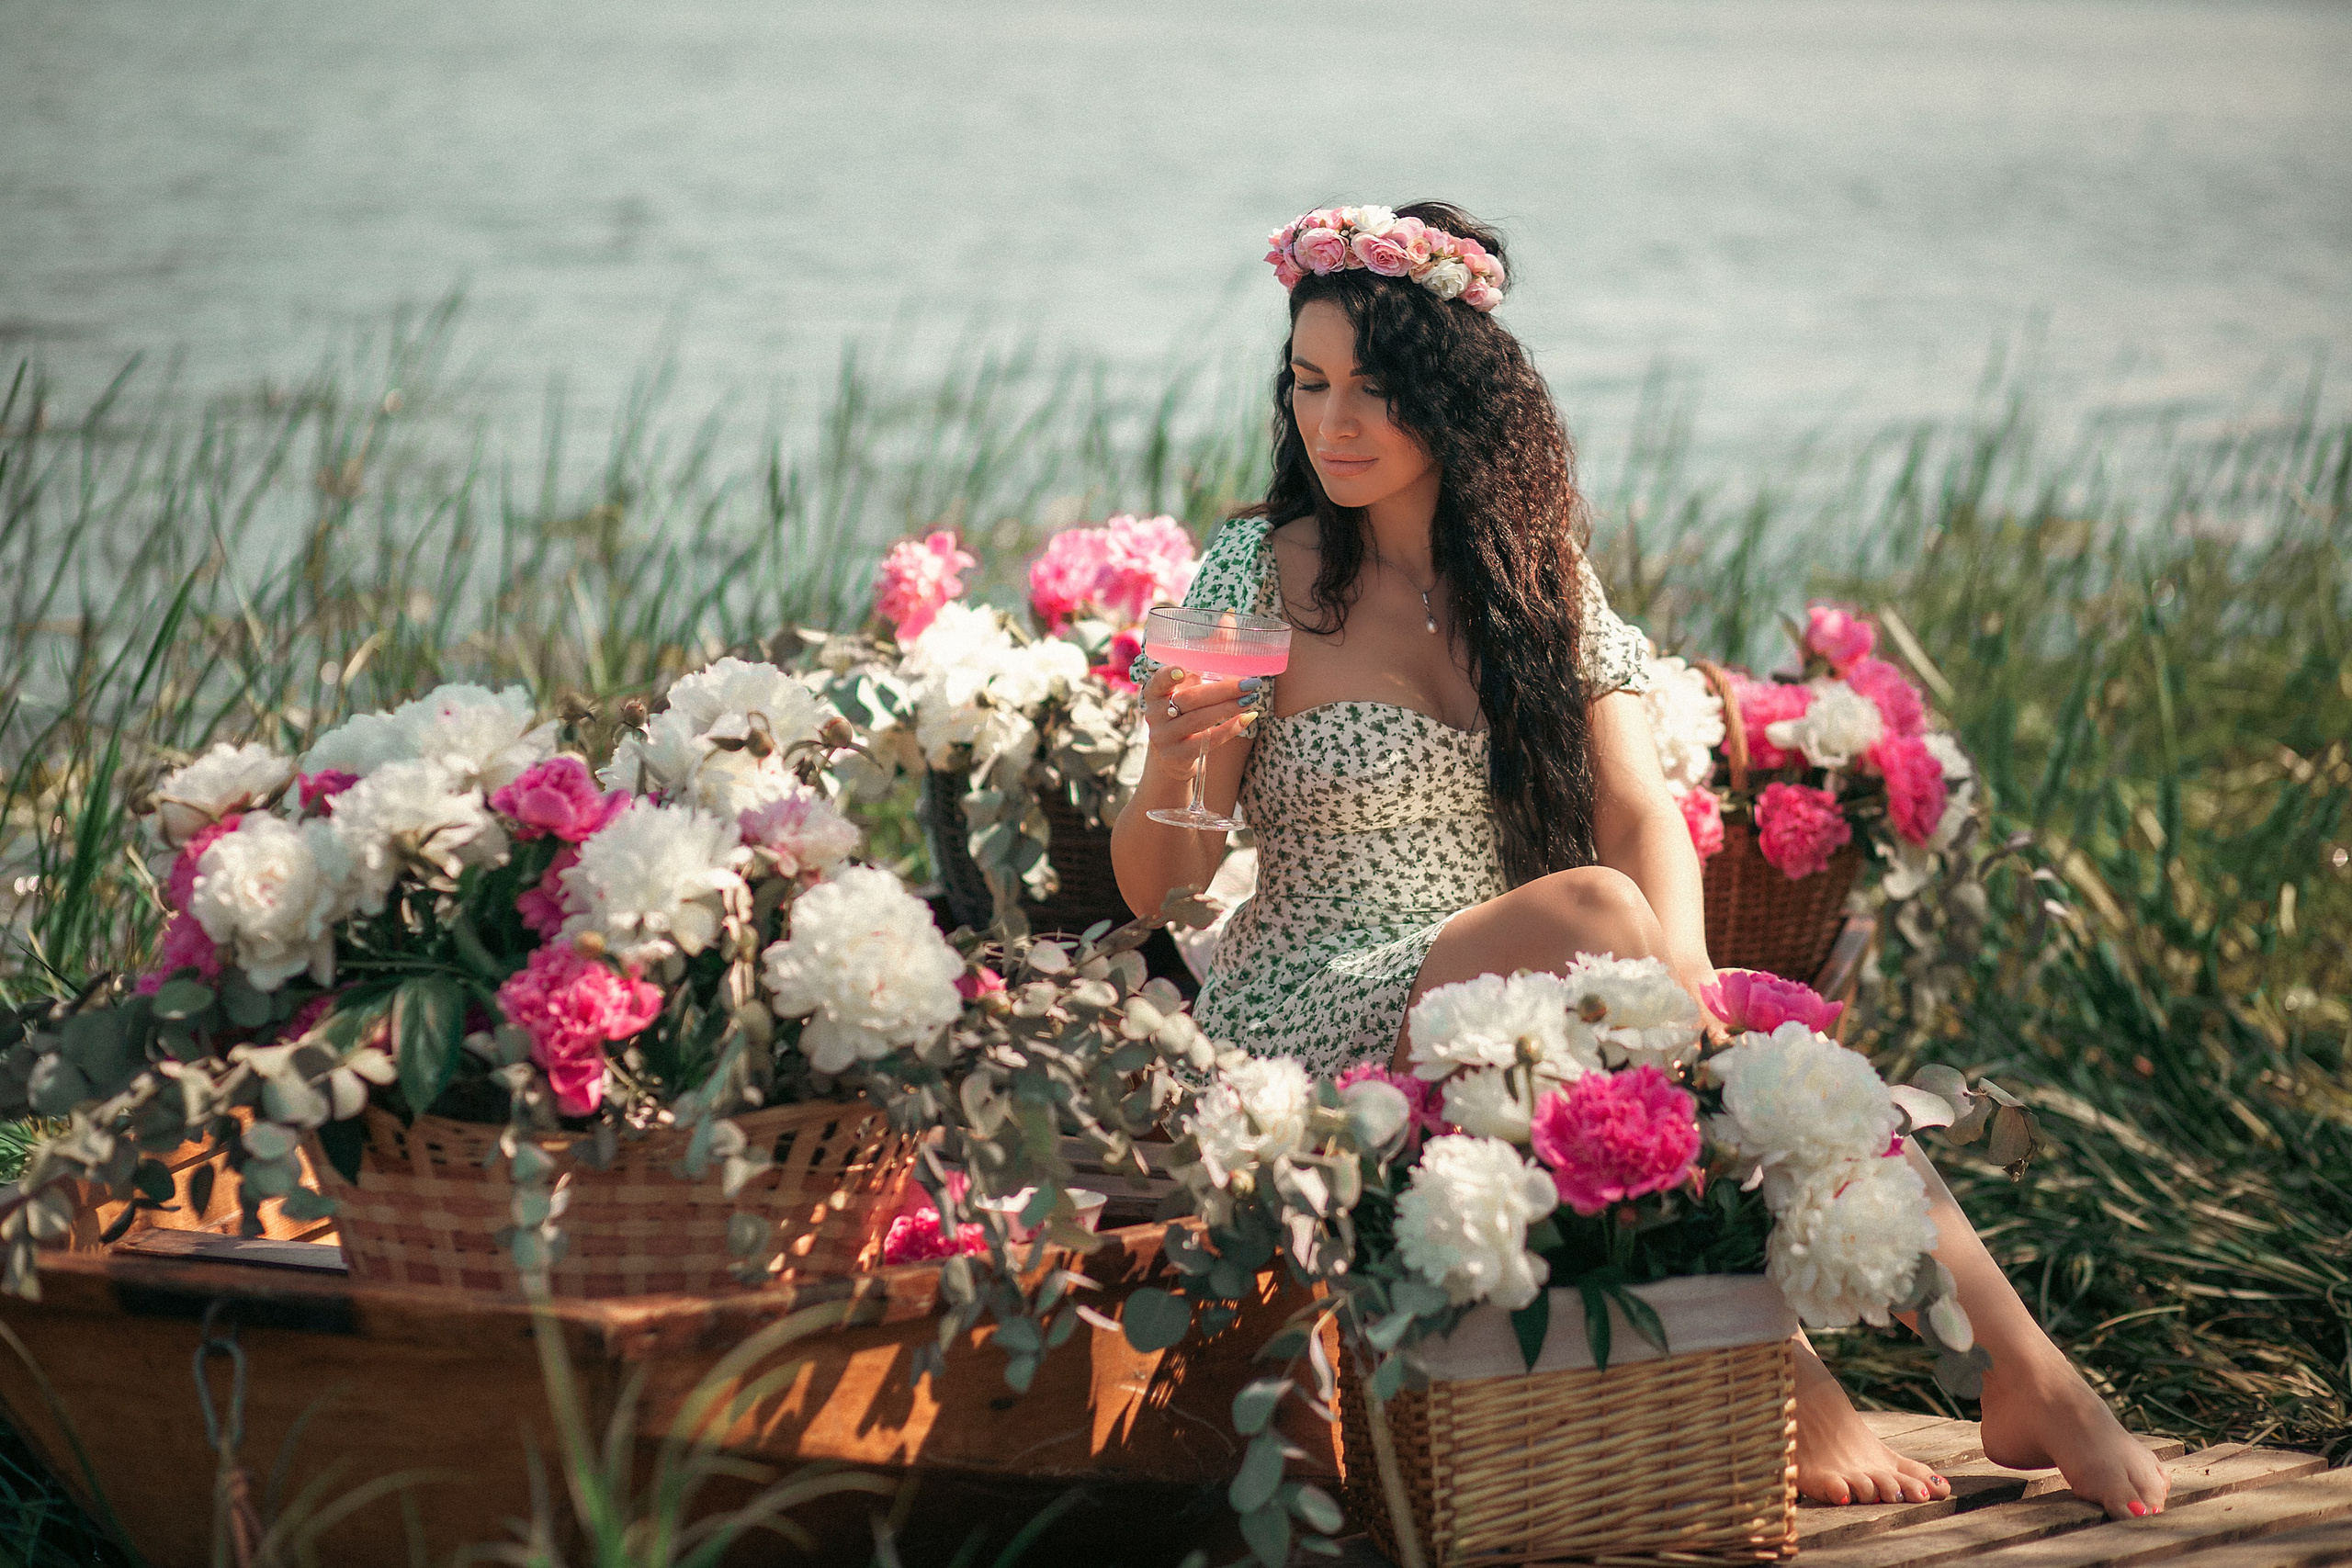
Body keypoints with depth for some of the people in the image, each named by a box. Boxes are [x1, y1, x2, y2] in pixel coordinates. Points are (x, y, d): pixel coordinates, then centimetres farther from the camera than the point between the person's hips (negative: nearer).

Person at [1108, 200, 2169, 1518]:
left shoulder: (1538, 570, 9)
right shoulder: (1260, 575, -2)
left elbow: (1641, 811, -1)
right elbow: (1156, 888, -3)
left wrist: (1683, 970, -22)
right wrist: (1170, 767, -26)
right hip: (1319, 1036, -4)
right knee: (1589, 912, -32)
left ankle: (2029, 1377, -33)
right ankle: (1790, 1385, -36)